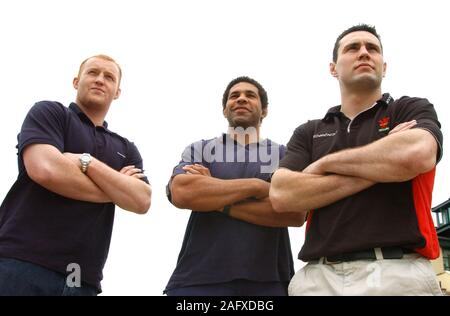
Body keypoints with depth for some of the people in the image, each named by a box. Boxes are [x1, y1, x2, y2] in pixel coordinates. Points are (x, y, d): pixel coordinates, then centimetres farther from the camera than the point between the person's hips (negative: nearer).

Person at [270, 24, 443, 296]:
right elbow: (281, 196, -5)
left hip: (399, 272, -2)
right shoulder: (308, 133, 13)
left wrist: (326, 163, -3)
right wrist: (384, 167, -7)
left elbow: (417, 154, -17)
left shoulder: (413, 110, 7)